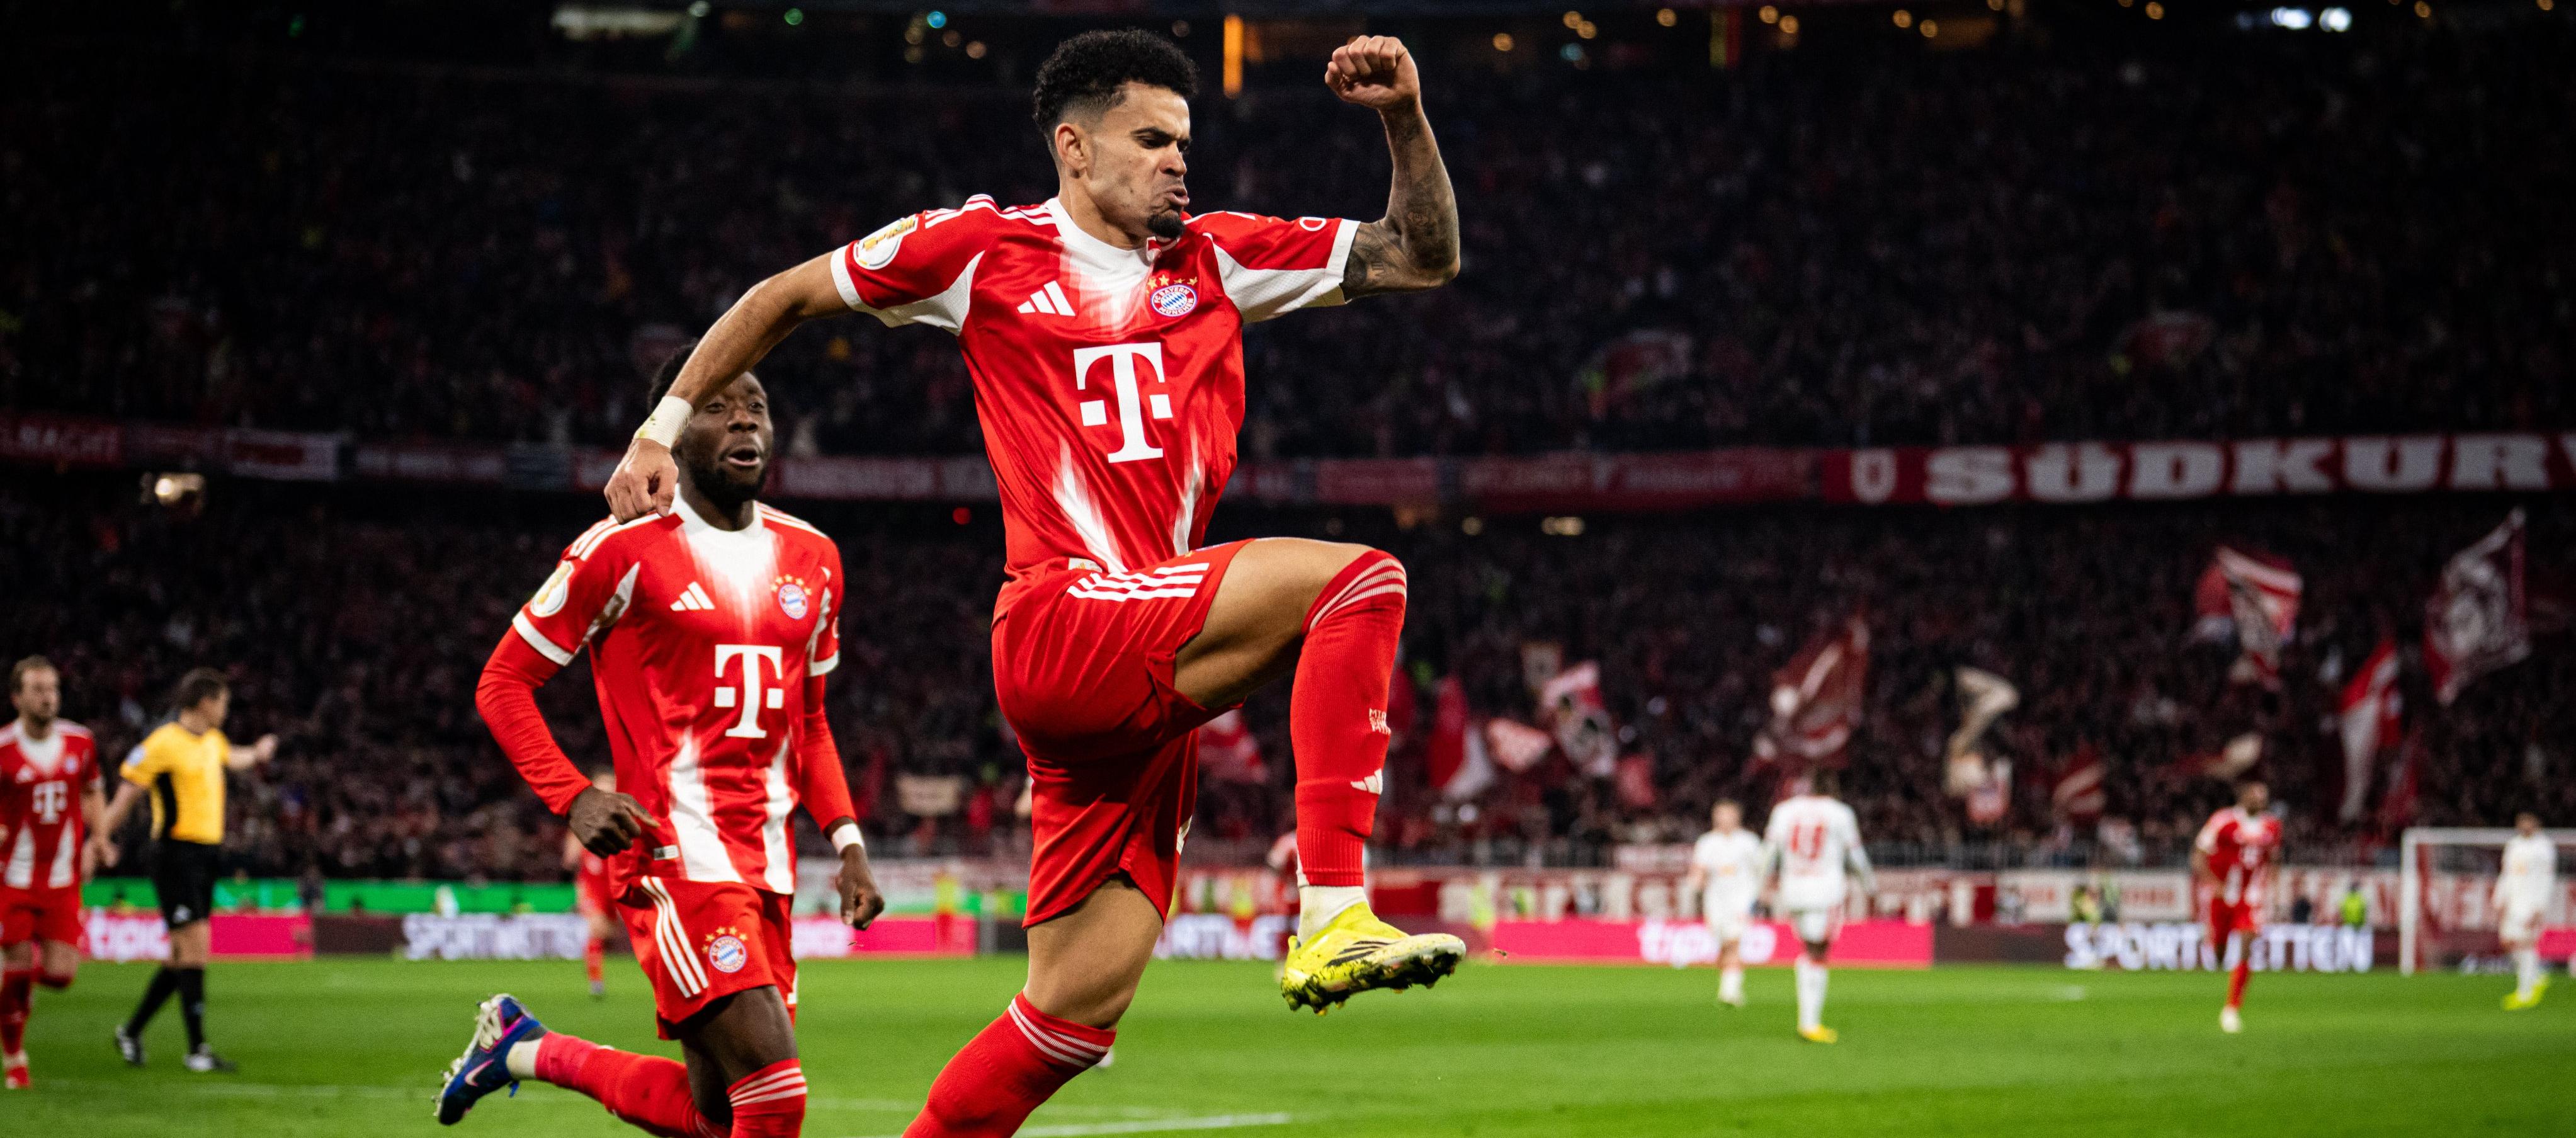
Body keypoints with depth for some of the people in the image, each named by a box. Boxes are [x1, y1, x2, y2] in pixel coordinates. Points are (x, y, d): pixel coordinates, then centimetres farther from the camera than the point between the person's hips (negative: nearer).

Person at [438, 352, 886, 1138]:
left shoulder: (811, 559, 12)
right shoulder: (626, 549, -6)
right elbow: (503, 684, -1)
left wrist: (846, 840, 9)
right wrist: (574, 798, -15)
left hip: (766, 865, 7)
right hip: (676, 857, -7)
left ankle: (525, 1050, 32)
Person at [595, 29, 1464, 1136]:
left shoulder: (1216, 259, 19)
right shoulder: (987, 247, 6)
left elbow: (1423, 256, 19)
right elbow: (785, 297, 16)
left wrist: (1405, 119, 3)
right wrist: (662, 429, 14)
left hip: (1147, 685, 6)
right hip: (1061, 626, -6)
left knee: (1076, 1009, 3)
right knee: (1359, 578, -23)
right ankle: (1332, 919, -31)